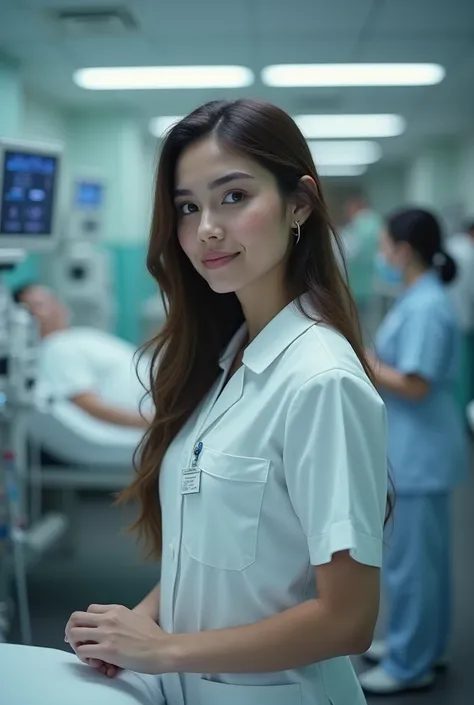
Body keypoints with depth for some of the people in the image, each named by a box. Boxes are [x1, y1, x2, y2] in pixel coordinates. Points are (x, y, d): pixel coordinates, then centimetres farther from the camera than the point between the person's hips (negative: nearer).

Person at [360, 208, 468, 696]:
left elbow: (415, 386, -24)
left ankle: (410, 665, 14)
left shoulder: (426, 308, -22)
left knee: (409, 558, 1)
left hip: (419, 450, -10)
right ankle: (421, 644, 34)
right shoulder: (417, 299, 9)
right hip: (411, 447, 10)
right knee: (421, 554, 20)